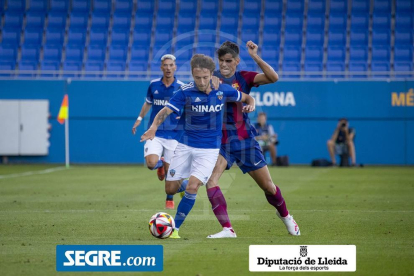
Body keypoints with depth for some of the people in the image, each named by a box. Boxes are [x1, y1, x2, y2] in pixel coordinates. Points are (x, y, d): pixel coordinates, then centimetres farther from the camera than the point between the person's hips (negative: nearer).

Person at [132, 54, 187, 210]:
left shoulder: (181, 87, -4)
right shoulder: (154, 85, 2)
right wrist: (140, 118, 17)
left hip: (173, 134, -1)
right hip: (155, 133, 1)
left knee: (169, 170, 3)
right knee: (151, 163, -19)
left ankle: (170, 199, 25)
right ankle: (160, 163, 19)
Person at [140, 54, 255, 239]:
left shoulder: (223, 90, -7)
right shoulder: (186, 92, -13)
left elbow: (246, 98, 11)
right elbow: (165, 111, -22)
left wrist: (250, 105, -13)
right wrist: (154, 126, -42)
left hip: (209, 149, -1)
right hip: (186, 145, 1)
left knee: (193, 186, -18)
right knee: (171, 187, -1)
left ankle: (175, 229, -6)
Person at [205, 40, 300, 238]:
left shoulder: (243, 78, -2)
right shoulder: (212, 79, 1)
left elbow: (273, 78, -16)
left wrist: (255, 57, -22)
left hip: (245, 139, 0)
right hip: (220, 141, 0)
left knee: (267, 186, 8)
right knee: (210, 181, -23)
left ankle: (285, 216, 37)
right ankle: (227, 229, -21)